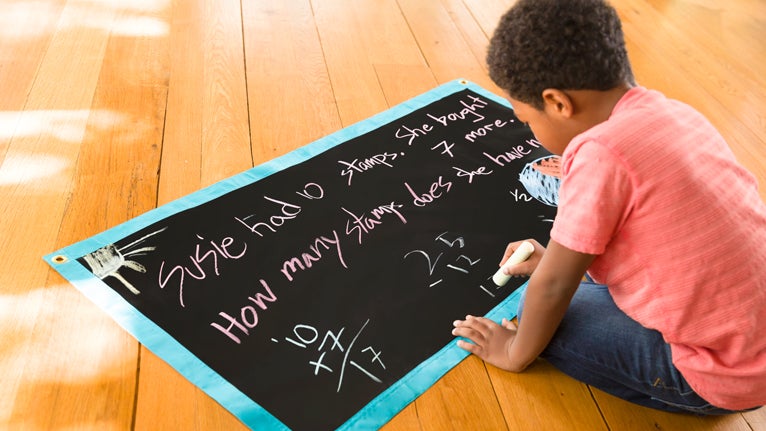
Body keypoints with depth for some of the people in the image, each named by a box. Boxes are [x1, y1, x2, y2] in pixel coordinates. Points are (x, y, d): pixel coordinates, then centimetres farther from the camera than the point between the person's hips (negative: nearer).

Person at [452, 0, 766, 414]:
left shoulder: (599, 154, -26)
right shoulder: (672, 110, -1)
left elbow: (552, 287, -15)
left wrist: (517, 352, 2)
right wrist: (561, 259, 18)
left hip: (721, 381, -8)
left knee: (542, 313, -1)